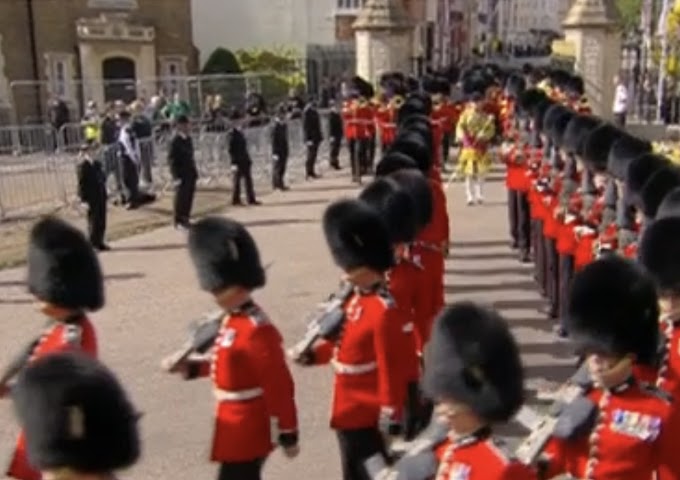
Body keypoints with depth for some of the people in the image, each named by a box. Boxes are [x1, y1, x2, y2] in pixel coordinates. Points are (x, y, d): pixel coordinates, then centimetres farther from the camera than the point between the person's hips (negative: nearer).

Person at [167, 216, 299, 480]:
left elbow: (280, 385, -21)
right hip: (237, 426, 9)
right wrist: (192, 367, 7)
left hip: (246, 430, -9)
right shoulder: (232, 320, 6)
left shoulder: (258, 330, -23)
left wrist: (288, 435, -17)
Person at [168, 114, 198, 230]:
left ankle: (185, 219, 20)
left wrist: (194, 171, 11)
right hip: (181, 175, -7)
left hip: (191, 174, 7)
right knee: (181, 198, 1)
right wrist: (176, 176, -16)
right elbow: (171, 159, -12)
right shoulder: (175, 141, -12)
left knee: (189, 198, 9)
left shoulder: (188, 139, 10)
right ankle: (179, 222, 11)